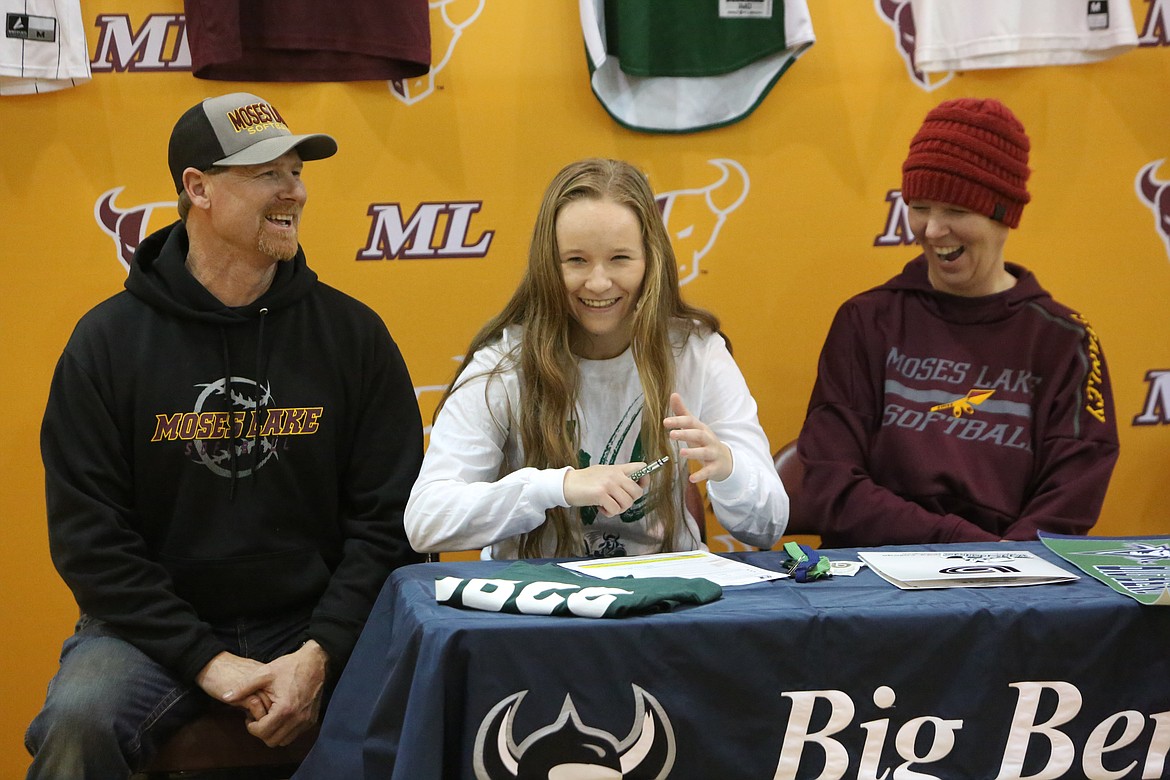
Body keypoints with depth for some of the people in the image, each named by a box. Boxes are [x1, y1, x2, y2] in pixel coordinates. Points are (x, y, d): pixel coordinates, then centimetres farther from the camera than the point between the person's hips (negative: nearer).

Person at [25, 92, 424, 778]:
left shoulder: (354, 334, 2)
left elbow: (388, 518, 0)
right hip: (156, 630, 0)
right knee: (79, 721, -29)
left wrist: (319, 655, -14)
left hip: (318, 625, 1)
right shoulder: (108, 340, -1)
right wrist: (206, 660, -14)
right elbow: (88, 534, -5)